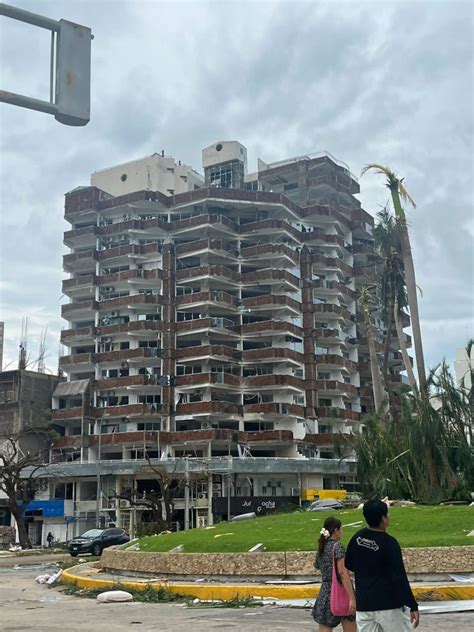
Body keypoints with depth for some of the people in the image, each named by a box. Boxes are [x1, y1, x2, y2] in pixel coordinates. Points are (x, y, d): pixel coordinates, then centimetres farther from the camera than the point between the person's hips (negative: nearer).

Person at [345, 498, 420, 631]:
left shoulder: (357, 538, 2)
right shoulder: (389, 543, -16)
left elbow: (348, 564, 15)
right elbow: (400, 578, -18)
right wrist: (413, 606, -15)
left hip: (364, 604, 5)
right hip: (389, 603, -5)